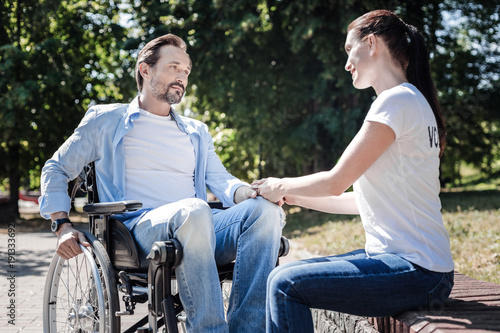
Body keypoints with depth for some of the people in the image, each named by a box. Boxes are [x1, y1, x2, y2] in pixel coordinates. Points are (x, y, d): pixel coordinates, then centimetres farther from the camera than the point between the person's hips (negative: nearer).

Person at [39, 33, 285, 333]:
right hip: (136, 228, -4)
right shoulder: (106, 120, 18)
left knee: (265, 210, -26)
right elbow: (56, 170, 19)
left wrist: (251, 192, -8)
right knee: (194, 210, -38)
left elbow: (222, 181, 17)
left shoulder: (197, 132, 28)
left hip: (196, 229, 4)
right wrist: (63, 226, 3)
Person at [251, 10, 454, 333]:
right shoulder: (409, 101, 18)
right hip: (403, 259, 10)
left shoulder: (397, 101, -14)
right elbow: (363, 199, 18)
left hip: (415, 271, -10)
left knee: (285, 285, -14)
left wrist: (282, 185, 3)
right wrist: (296, 197, 19)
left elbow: (336, 182, -14)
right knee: (283, 275, 10)